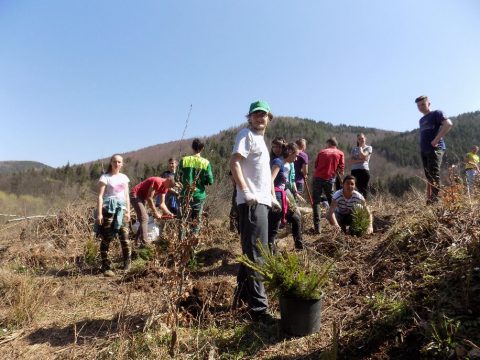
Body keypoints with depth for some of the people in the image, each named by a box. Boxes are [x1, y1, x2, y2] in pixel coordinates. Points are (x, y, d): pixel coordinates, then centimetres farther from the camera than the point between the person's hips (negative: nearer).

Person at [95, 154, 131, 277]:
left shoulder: (124, 178, 14)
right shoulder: (105, 177, -1)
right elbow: (100, 196, -6)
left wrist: (128, 212, 12)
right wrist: (99, 214, -12)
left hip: (121, 209, 4)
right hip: (108, 209, -4)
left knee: (124, 237, -2)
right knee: (106, 238, 0)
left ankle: (127, 264, 13)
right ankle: (106, 267, 8)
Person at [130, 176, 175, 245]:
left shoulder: (165, 187, 4)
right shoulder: (157, 181, -25)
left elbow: (162, 203, 5)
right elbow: (149, 198, -23)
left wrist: (168, 213, -11)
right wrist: (155, 213, -19)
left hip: (142, 197, 10)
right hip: (135, 196, -10)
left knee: (144, 219, 10)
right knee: (144, 219, -17)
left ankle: (138, 242, 17)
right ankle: (144, 243, -20)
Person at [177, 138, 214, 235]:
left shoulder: (184, 160, -4)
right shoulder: (206, 162, -5)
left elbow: (177, 177, -4)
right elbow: (210, 181, -5)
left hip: (185, 195, 1)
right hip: (199, 195, -1)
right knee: (196, 220, 10)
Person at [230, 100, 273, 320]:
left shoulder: (259, 138, 24)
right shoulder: (247, 135, -4)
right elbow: (234, 163, -18)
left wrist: (270, 196, 20)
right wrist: (246, 192, -25)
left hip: (261, 201, 10)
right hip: (252, 202, -10)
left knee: (251, 253, 17)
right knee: (255, 255, -9)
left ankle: (243, 297, 30)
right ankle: (258, 307, -3)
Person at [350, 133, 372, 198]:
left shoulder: (368, 148, 8)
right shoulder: (354, 149, 16)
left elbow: (362, 156, -11)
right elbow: (352, 160, 2)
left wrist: (360, 147, 3)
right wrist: (361, 160, -12)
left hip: (364, 170, -2)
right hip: (354, 170, 2)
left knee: (364, 189, -2)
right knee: (358, 188, -1)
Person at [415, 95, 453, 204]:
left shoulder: (436, 113, 3)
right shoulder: (421, 120, 24)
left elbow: (448, 124, -13)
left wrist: (437, 139, -17)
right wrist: (421, 147, 15)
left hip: (435, 149, -8)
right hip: (424, 150, 8)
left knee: (434, 176, -13)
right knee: (429, 177, 6)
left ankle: (435, 201, -15)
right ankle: (429, 200, 8)